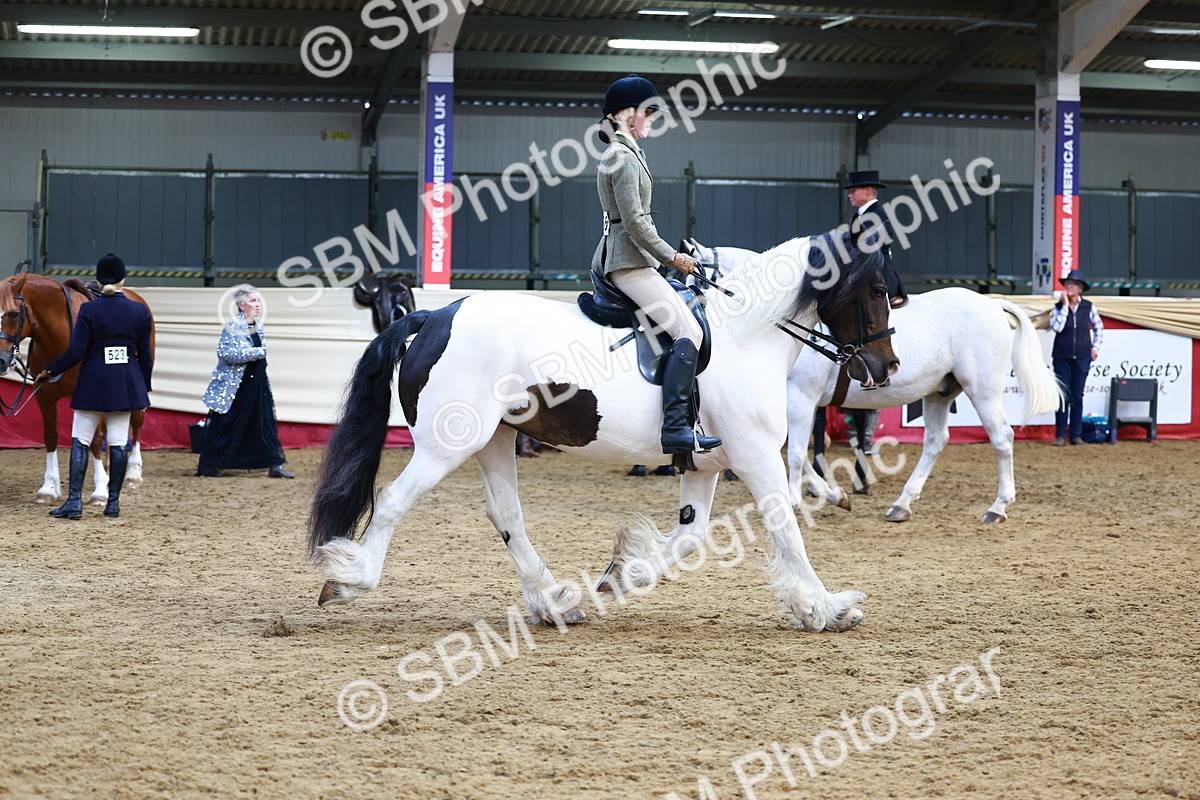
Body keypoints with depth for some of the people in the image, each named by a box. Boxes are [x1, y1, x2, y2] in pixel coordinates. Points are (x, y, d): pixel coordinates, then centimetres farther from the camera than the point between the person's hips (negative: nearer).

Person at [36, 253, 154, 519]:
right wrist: (144, 387, 15)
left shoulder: (89, 310, -10)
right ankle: (113, 502, 9)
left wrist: (49, 371, 2)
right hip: (126, 383, 2)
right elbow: (145, 355, 3)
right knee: (119, 442, 7)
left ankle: (74, 501, -3)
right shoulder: (140, 311, -1)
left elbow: (76, 352, -12)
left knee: (80, 440, 3)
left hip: (93, 380, -2)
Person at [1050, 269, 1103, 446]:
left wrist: (1095, 347, 3)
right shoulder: (1059, 307, -2)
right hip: (1062, 357, 0)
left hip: (1082, 358, 0)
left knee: (1077, 396, 4)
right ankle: (1060, 435, 3)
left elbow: (1099, 327, 12)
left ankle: (1076, 434, 10)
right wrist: (1065, 306, -16)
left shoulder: (1088, 307, 0)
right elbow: (1056, 327, -17)